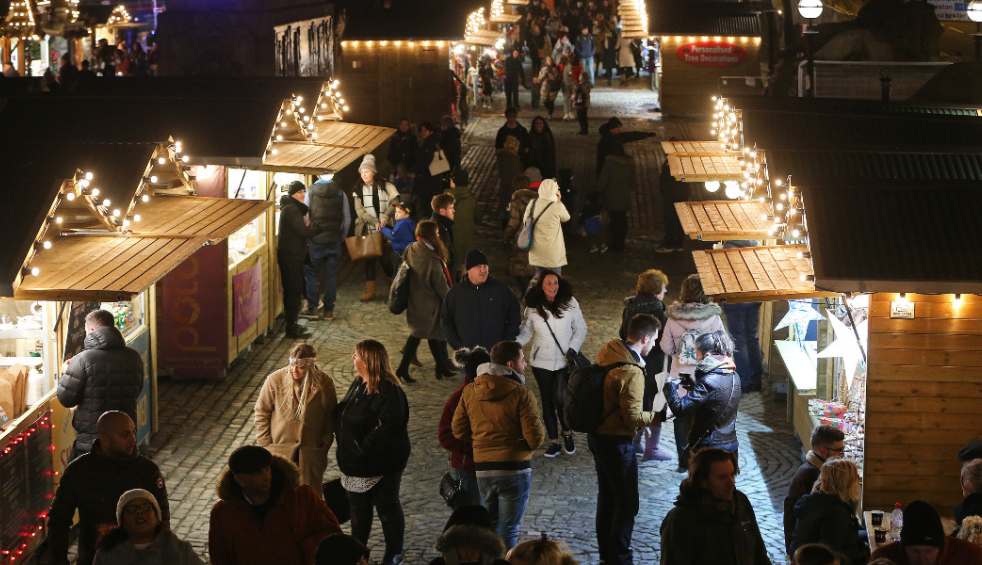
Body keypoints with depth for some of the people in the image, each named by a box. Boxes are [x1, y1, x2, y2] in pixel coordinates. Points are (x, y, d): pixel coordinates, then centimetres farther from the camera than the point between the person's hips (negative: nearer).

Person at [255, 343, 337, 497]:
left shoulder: (325, 383, -8)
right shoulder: (275, 380, -12)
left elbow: (330, 416, 7)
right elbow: (262, 413, -1)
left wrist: (325, 443, 1)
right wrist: (265, 444, -3)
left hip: (311, 454, 1)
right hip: (279, 448, -1)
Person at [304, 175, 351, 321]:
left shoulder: (311, 191, -5)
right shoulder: (341, 193, 1)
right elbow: (347, 220, 4)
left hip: (316, 241, -2)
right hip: (334, 241, 2)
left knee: (311, 273, 11)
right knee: (331, 275, 9)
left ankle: (312, 307, 7)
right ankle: (328, 310, 10)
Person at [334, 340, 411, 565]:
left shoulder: (388, 391, -23)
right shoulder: (358, 384, 7)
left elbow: (388, 428, -29)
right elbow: (341, 416, 19)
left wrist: (363, 447, -25)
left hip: (381, 466, -9)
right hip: (355, 465, 9)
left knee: (387, 507, 7)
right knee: (358, 507, 20)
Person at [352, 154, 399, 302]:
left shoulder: (386, 187, 3)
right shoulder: (358, 190, 5)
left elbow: (394, 203, -7)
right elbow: (360, 210, -4)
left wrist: (386, 216, -26)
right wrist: (375, 222, -17)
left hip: (386, 229, -1)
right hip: (368, 230, 1)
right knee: (369, 260, 1)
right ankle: (370, 291, 5)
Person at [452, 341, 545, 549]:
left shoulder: (469, 392, 3)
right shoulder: (521, 394, -14)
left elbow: (459, 431, 7)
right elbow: (535, 438, -16)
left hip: (482, 469, 5)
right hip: (514, 469, -5)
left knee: (490, 524, 22)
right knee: (508, 530, 3)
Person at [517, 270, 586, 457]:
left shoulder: (570, 303, -4)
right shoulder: (532, 308, -3)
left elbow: (581, 329, 3)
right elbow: (526, 333, 3)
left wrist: (572, 349, -9)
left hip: (565, 362, -2)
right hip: (541, 363, 2)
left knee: (561, 399, -14)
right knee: (547, 402, 8)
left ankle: (567, 432, 13)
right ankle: (553, 441, 21)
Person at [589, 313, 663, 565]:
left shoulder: (608, 350, 1)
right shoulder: (631, 372, -26)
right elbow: (634, 417, -24)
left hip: (597, 435, 10)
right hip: (617, 441, -10)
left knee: (607, 495, 22)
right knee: (627, 503, 2)